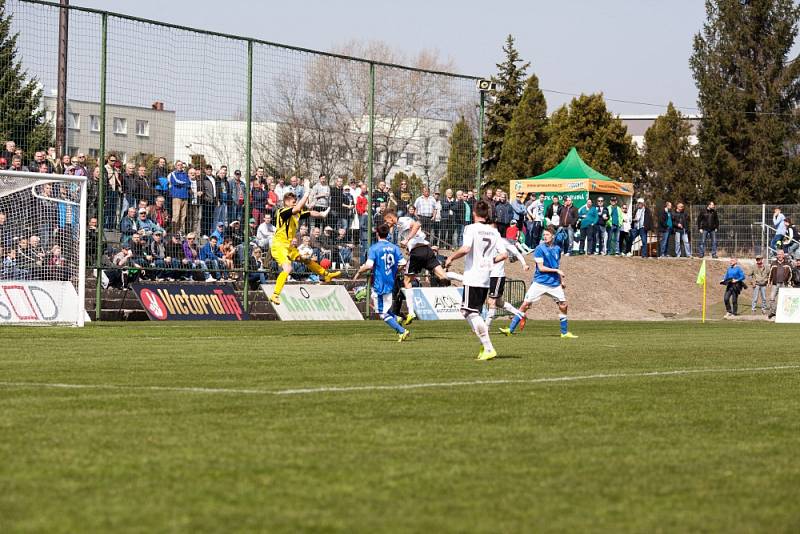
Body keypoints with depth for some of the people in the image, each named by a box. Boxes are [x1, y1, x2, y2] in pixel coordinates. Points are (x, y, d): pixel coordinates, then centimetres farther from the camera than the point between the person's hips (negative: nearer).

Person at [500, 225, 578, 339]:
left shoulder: (557, 249, 8)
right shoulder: (540, 249, -7)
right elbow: (541, 267, -12)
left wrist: (562, 281, 21)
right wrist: (556, 271, -14)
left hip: (554, 283, 4)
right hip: (539, 282, -4)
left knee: (563, 306, 1)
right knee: (525, 304, -8)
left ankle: (565, 332, 16)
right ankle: (511, 329, -5)